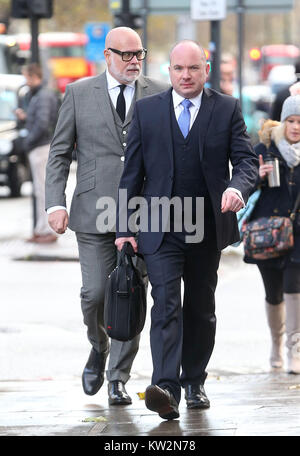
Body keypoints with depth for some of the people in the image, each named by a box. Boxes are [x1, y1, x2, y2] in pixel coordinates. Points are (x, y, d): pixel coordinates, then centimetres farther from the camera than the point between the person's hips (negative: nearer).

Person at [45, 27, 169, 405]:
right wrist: (55, 203, -4)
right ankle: (99, 348, 26)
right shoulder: (79, 93, 6)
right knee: (95, 293, -5)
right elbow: (59, 153, 7)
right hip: (94, 213, 0)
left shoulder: (159, 95, 6)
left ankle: (118, 379, 7)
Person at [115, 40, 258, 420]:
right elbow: (132, 171, 6)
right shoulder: (146, 110, 5)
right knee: (166, 305, -15)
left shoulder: (227, 109, 4)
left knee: (201, 310, 12)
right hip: (160, 229, -1)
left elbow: (246, 159, -1)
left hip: (207, 229, 1)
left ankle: (194, 382, 28)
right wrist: (124, 226, 2)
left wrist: (237, 188, -24)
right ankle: (165, 389, -26)